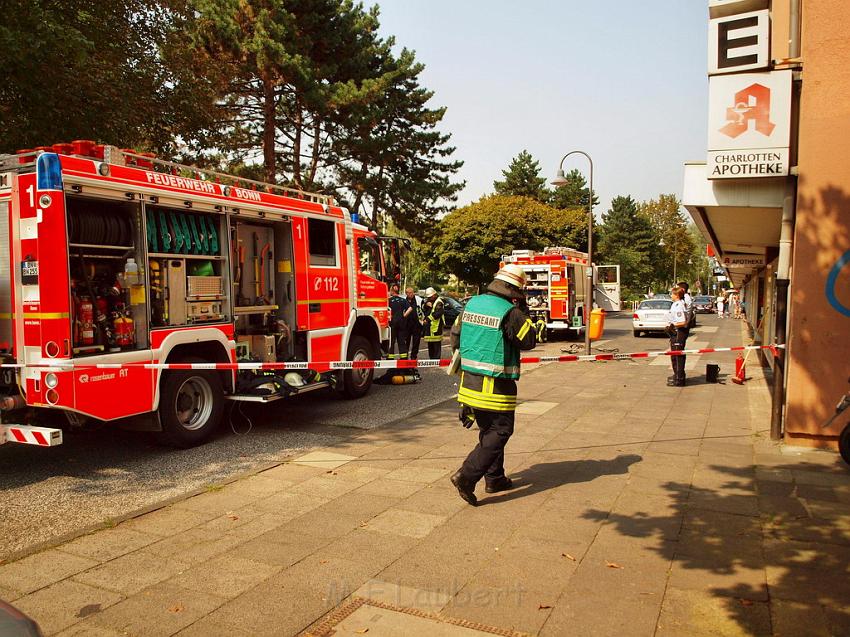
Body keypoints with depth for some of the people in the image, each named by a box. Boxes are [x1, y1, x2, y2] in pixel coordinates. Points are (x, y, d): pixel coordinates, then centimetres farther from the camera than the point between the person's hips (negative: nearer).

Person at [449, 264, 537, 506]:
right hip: (496, 384, -7)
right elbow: (529, 341, -4)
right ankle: (467, 476, -8)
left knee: (489, 430, 20)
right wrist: (524, 312, 3)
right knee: (499, 431, 3)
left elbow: (455, 338, 10)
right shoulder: (510, 312, -16)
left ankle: (494, 478, 30)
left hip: (469, 379, 7)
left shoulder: (472, 303, 5)